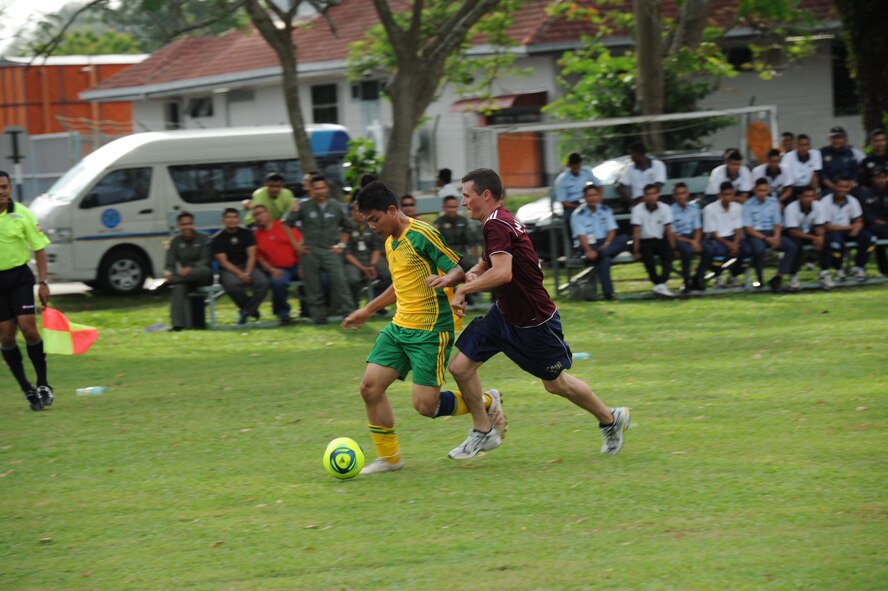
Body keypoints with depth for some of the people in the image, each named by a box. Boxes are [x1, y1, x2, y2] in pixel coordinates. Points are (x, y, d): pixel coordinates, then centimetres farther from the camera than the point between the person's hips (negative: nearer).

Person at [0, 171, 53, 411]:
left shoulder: (22, 214, -4)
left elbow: (39, 248, 0)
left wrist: (43, 283, -5)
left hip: (19, 276, -2)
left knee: (28, 327, -14)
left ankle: (43, 384, -1)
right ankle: (26, 389, 11)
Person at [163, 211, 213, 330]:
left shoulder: (203, 239, 3)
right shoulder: (175, 241, 10)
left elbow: (205, 261, -9)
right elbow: (170, 263, 1)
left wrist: (190, 269, -28)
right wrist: (168, 272, -24)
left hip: (202, 276, -2)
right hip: (184, 277, 2)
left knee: (205, 271, -39)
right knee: (178, 287, -34)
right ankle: (177, 324, -44)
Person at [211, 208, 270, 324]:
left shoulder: (246, 234, 7)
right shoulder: (217, 239, -1)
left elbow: (251, 256, 2)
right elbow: (223, 261, -7)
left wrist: (247, 273, -15)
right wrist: (239, 274, -20)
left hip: (247, 267, 3)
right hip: (228, 270, -3)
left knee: (263, 282, -28)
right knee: (232, 284, -38)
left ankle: (246, 311, -12)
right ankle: (251, 309, -12)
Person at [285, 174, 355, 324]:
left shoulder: (337, 207, 9)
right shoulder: (304, 207, 4)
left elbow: (348, 227, 20)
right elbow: (288, 224, 9)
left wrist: (342, 245, 9)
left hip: (331, 250, 0)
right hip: (310, 252, 0)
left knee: (339, 280, -15)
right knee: (313, 286, 0)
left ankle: (348, 312, -14)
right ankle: (318, 316, 7)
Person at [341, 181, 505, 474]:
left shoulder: (422, 235, -14)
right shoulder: (390, 242, 14)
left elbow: (461, 269, -15)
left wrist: (446, 279, -38)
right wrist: (367, 310, 33)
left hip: (430, 331, -9)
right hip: (399, 327, 9)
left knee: (425, 405, -11)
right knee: (370, 386, -1)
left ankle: (486, 404, 13)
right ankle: (389, 457, 11)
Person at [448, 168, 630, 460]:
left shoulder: (497, 225, -25)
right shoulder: (499, 222, 6)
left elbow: (502, 273, -39)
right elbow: (484, 264, 20)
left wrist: (463, 288, -32)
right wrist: (472, 275, -2)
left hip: (535, 321, -9)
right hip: (505, 313, 9)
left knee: (556, 384, 8)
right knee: (460, 366, 0)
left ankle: (611, 419, 30)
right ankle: (483, 432, 16)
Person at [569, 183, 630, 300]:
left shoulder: (606, 211, 13)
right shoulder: (578, 215, 0)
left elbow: (612, 230, 5)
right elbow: (581, 235, -11)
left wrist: (607, 244, -16)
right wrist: (589, 251, -27)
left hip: (605, 243, 5)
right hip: (589, 246, -5)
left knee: (624, 238, -26)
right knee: (604, 260, -38)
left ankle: (600, 254, -42)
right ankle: (608, 293, -45)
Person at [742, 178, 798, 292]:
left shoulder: (774, 203, 10)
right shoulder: (748, 205, -3)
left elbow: (777, 223, 10)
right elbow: (748, 228, -8)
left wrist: (776, 237, -11)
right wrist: (766, 239, -17)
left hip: (771, 234, 4)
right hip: (755, 235, -4)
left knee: (792, 246, -20)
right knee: (759, 248, -38)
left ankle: (777, 277, -24)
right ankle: (760, 278, -15)